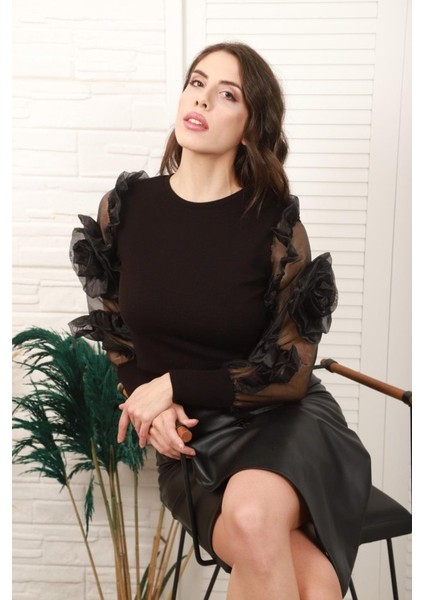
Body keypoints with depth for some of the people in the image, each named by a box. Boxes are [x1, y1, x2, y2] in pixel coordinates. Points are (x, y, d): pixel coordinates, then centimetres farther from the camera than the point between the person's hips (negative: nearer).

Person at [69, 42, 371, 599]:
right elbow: (114, 335, 11)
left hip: (281, 420, 0)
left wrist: (173, 385, -13)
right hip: (190, 436, 1)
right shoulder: (124, 208, -1)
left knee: (253, 515, -36)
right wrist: (151, 408, -7)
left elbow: (290, 373, -5)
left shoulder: (276, 225, -9)